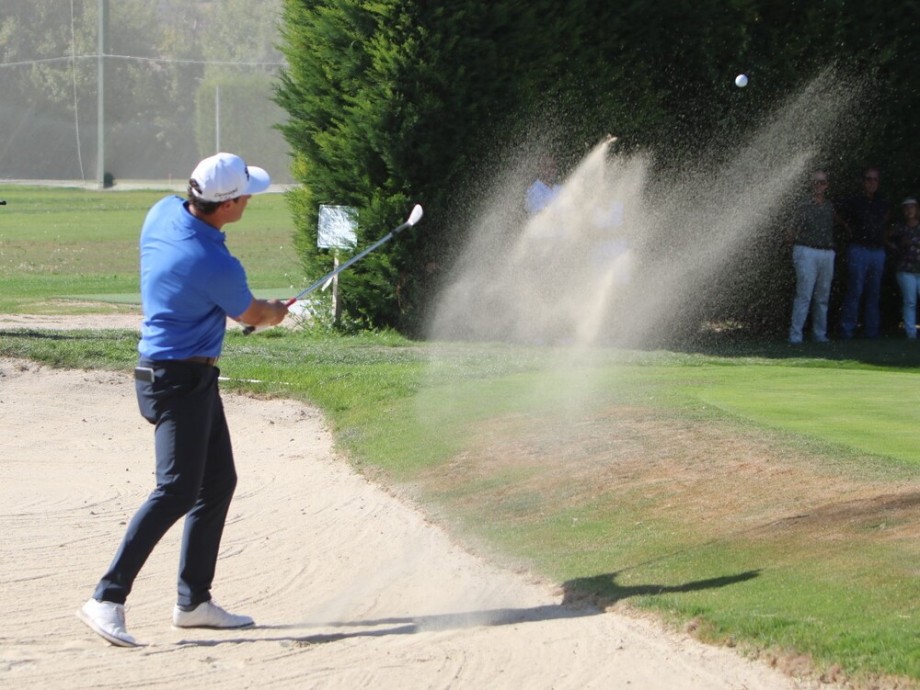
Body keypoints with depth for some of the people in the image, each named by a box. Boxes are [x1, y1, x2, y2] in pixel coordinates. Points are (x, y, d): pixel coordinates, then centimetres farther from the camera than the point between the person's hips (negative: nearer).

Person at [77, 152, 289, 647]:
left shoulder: (164, 212, -1)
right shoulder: (216, 265, -24)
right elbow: (252, 316, -3)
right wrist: (276, 312, 21)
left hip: (196, 379, 10)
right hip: (179, 379, -10)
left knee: (218, 482, 14)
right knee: (177, 490, -15)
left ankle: (194, 602, 19)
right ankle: (107, 599, -18)